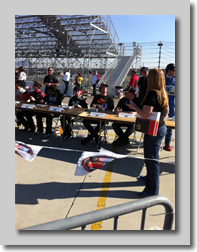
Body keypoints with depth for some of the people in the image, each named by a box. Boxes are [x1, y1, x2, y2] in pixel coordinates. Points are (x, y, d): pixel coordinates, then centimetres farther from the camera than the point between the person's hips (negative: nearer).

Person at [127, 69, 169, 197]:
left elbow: (145, 114, -26)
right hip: (161, 128, 10)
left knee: (151, 159, 1)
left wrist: (134, 106, -13)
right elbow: (166, 111, 15)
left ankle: (152, 190, 14)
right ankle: (151, 177, 46)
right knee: (154, 157, 25)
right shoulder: (163, 93, 6)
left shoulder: (152, 94, -22)